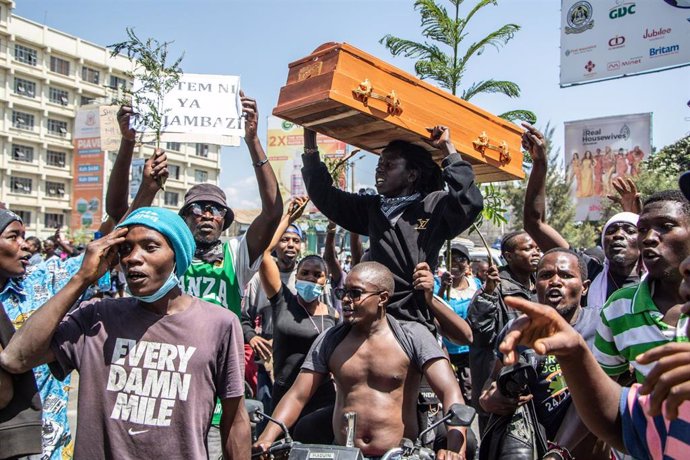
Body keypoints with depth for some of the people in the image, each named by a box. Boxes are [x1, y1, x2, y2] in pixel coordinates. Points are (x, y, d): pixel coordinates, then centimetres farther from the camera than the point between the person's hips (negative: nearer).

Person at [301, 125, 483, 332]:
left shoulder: (435, 206, -2)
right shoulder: (372, 208, 15)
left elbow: (470, 202, -21)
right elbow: (325, 196, 18)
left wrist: (448, 149, -17)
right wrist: (310, 147, 13)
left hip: (414, 320, -5)